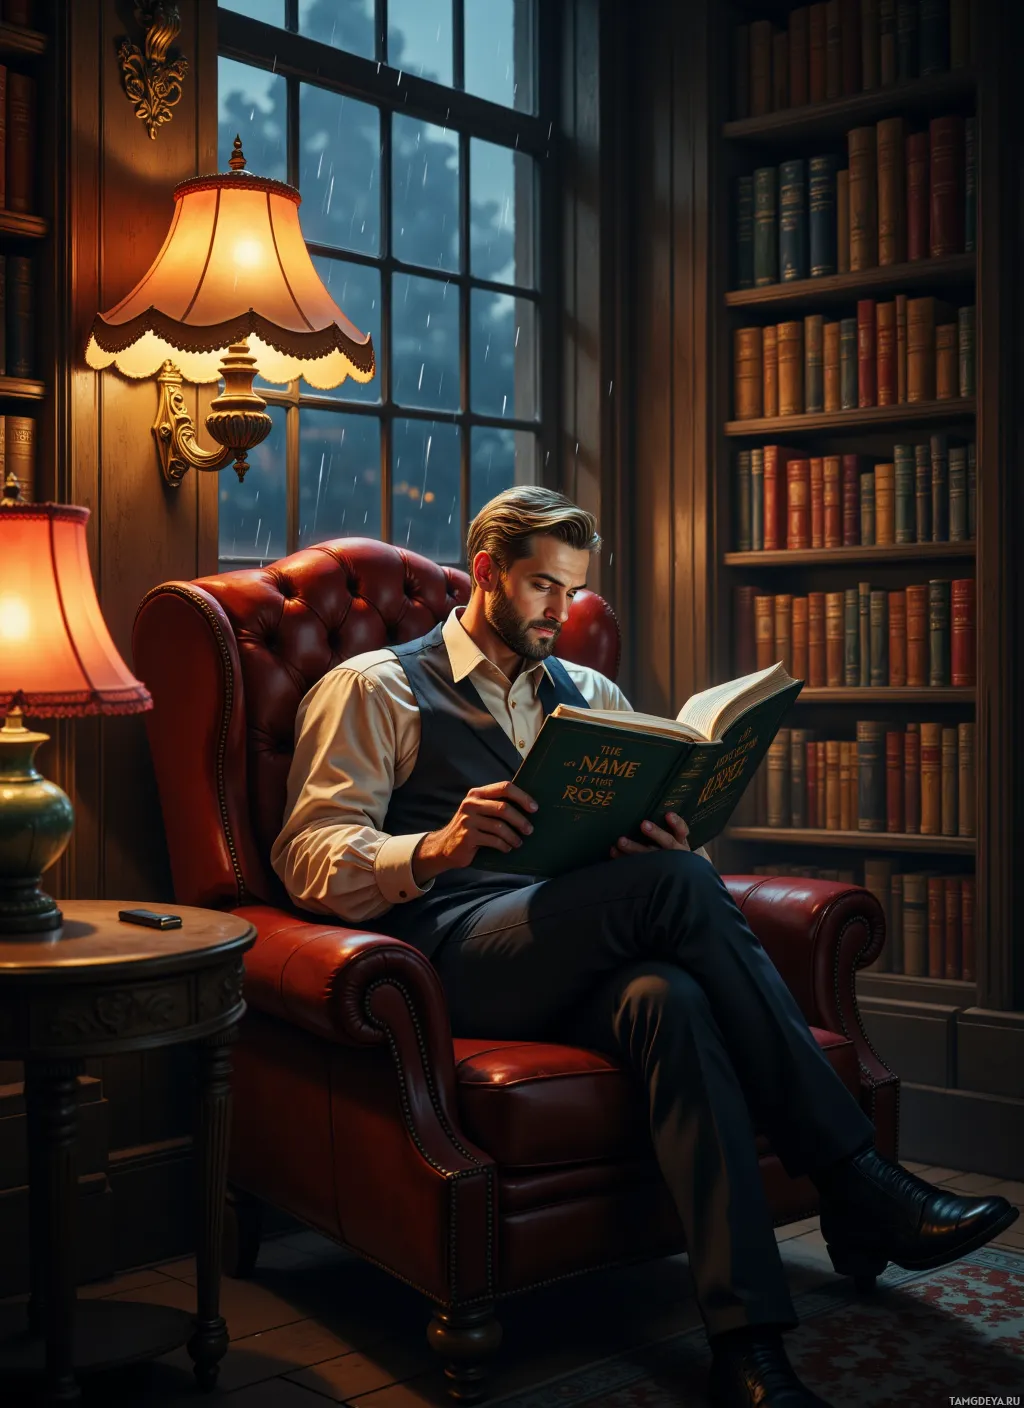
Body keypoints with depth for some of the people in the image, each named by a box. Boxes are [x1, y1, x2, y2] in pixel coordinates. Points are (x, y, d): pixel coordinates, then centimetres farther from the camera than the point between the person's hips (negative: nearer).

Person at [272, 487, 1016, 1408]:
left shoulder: (591, 695, 28)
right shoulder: (373, 690, 12)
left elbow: (651, 839, 20)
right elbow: (308, 857, -1)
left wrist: (669, 840, -7)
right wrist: (434, 849, -22)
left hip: (583, 960, 5)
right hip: (458, 952, -4)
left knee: (668, 995, -35)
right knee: (677, 884, -30)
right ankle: (858, 1186, -25)